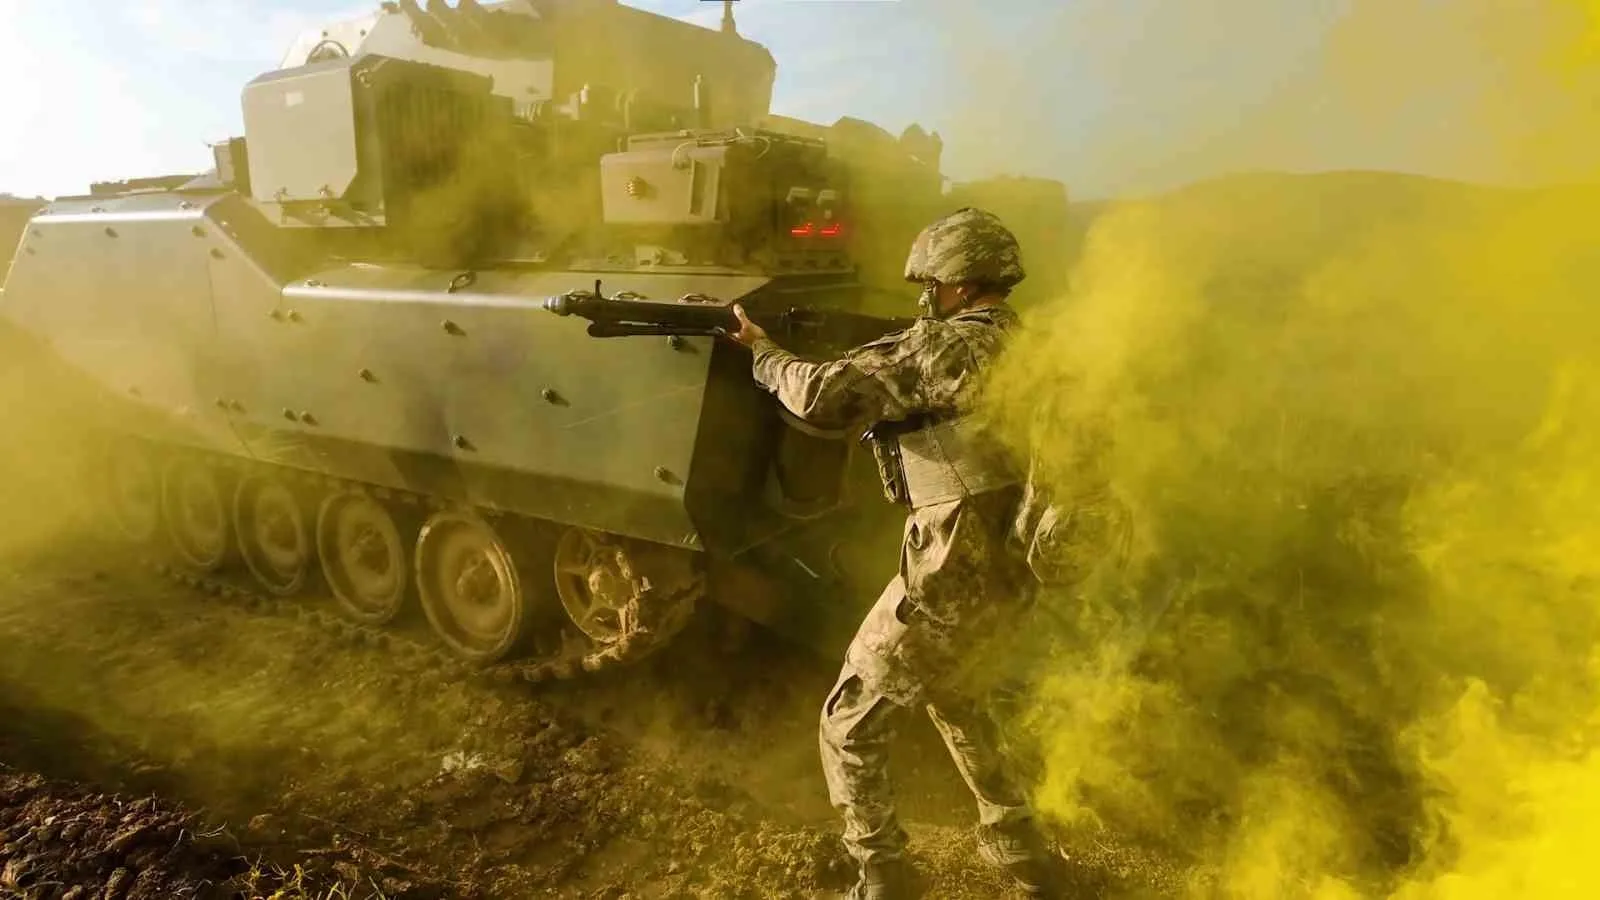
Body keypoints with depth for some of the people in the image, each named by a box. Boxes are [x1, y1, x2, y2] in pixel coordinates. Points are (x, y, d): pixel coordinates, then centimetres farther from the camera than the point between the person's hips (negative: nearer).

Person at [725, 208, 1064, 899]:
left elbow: (824, 398, -22)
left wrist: (763, 349, -5)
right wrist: (865, 354, 9)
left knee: (848, 733, 7)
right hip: (1009, 569, 9)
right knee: (948, 691, 33)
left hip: (951, 578, -9)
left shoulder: (943, 346, -14)